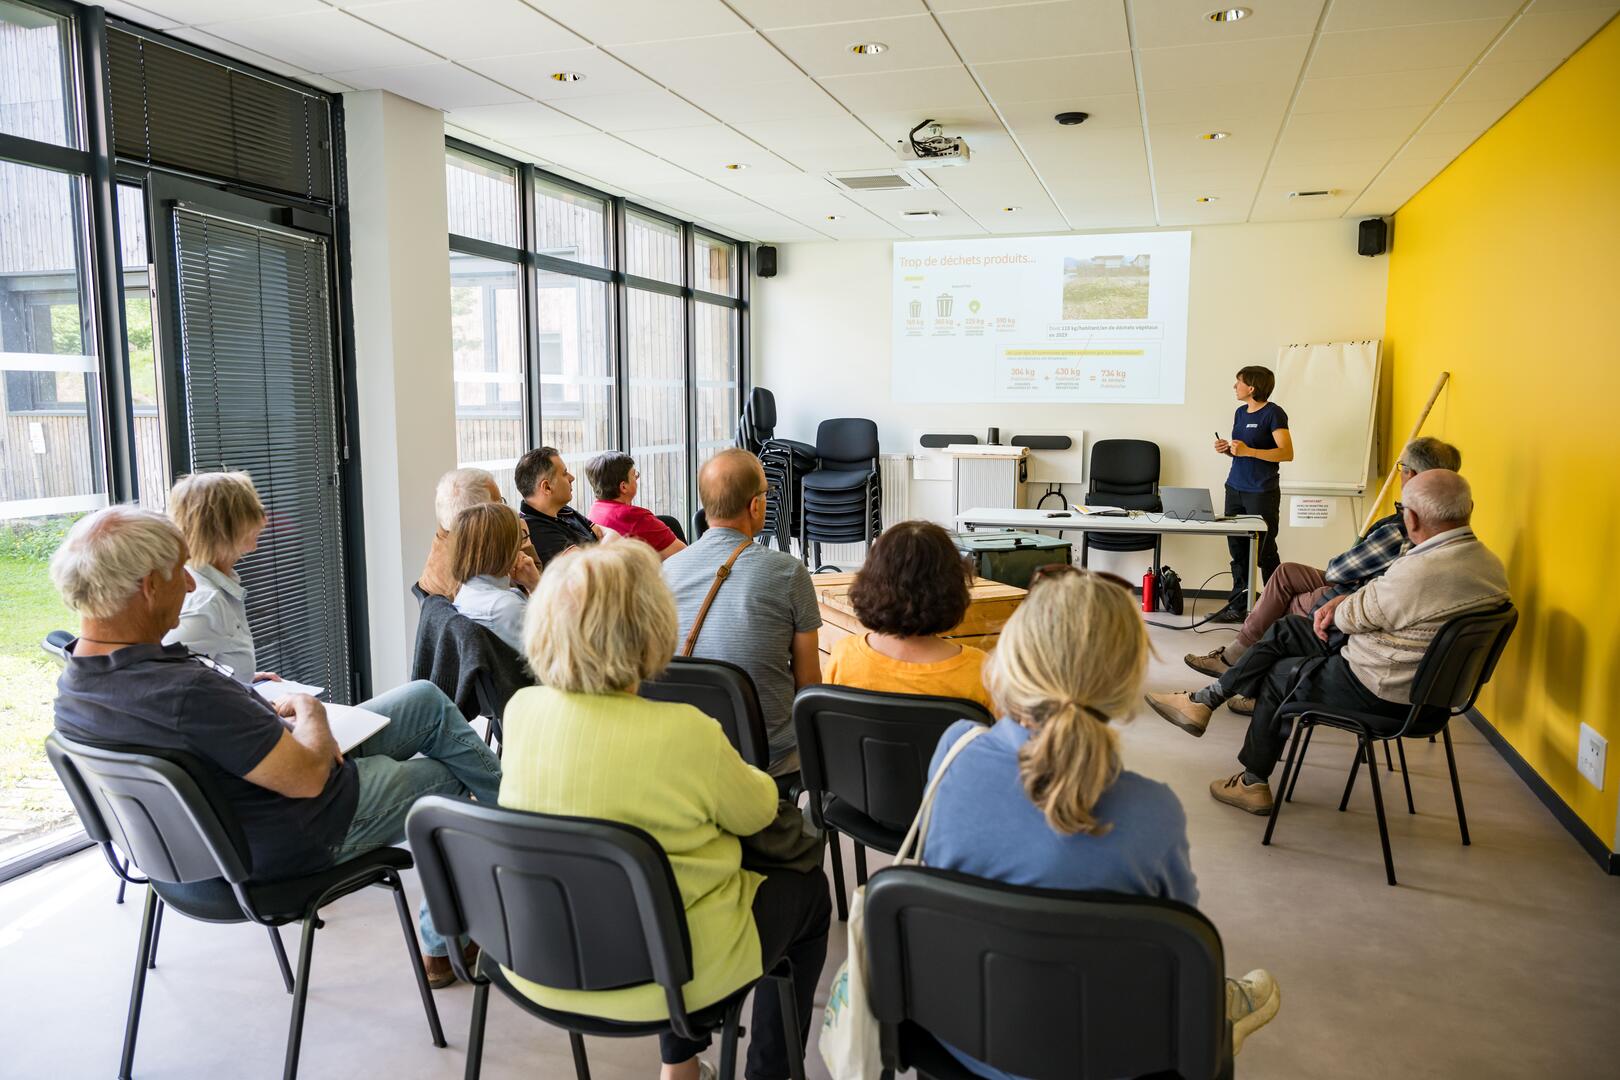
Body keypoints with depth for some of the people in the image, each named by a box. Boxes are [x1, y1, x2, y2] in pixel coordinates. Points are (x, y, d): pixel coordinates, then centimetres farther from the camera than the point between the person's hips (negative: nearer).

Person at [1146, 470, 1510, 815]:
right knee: (1283, 630, 13)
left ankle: (1253, 781, 30)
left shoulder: (1420, 573, -31)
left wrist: (1339, 606, 5)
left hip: (1378, 691, -9)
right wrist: (1343, 602, 1)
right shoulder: (1487, 562, 0)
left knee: (1276, 676, 15)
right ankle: (1206, 700, 19)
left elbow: (1352, 617, -17)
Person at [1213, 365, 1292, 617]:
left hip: (1262, 493, -7)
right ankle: (1239, 604, 14)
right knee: (1237, 549, 8)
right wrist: (1227, 449, 3)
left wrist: (1248, 451, -23)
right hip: (1235, 489, 7)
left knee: (1265, 552, -1)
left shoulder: (1273, 413, -9)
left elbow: (1287, 453, -16)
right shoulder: (1240, 413, 14)